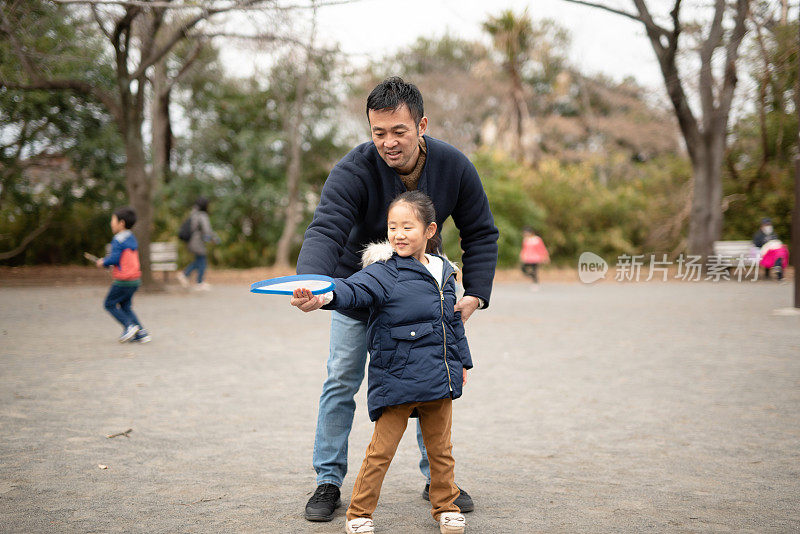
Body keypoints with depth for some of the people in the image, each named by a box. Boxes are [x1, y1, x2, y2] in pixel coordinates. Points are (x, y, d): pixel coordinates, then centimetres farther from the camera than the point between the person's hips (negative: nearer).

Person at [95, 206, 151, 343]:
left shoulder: (118, 239, -14)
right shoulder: (131, 238, 14)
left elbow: (115, 258, -20)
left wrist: (103, 262, -1)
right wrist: (107, 260, 16)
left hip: (123, 281, -9)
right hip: (135, 280, 9)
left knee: (109, 304, 4)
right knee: (125, 306, 15)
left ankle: (129, 326, -7)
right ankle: (141, 333, 7)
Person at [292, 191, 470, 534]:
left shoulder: (443, 271, 10)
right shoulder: (383, 272, -8)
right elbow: (356, 289, -27)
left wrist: (462, 360, 27)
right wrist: (326, 295, -48)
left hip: (440, 378, 5)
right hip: (396, 379, -5)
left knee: (440, 448, 15)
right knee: (381, 449, 0)